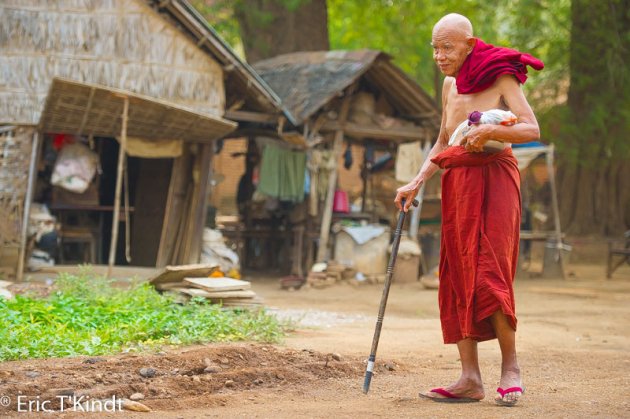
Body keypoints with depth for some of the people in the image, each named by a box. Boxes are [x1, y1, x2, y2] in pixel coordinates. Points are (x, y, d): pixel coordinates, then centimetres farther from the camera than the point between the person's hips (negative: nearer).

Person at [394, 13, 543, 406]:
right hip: (457, 183, 7)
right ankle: (470, 379, 4)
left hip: (494, 180, -7)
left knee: (488, 274, -14)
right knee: (457, 278, 2)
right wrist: (417, 183, 10)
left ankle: (511, 366, 2)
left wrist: (491, 130, -28)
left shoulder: (500, 77, -5)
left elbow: (532, 129, -14)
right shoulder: (450, 85, 14)